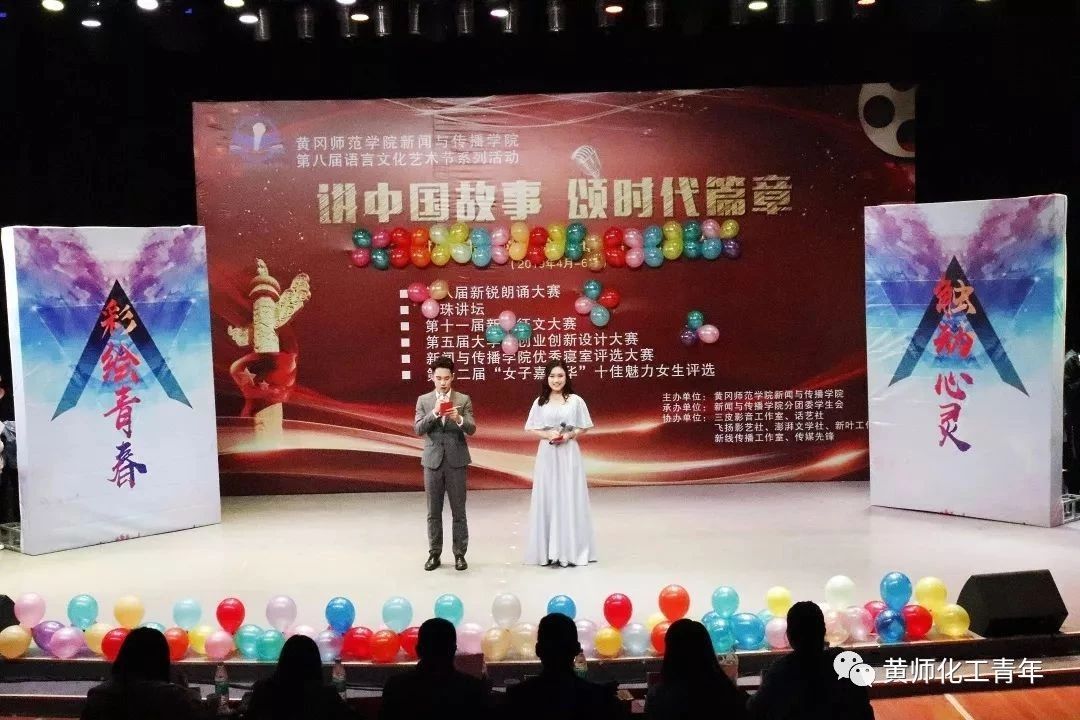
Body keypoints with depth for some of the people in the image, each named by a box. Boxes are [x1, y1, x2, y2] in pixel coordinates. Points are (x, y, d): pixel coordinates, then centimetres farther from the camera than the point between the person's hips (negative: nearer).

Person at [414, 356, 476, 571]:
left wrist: (458, 418, -28)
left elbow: (472, 428, -7)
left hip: (456, 461, -1)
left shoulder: (463, 400, 1)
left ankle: (460, 554, 12)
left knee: (458, 511, 3)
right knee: (434, 512, 8)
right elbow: (418, 429, -5)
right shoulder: (423, 400, 5)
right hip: (433, 461, 1)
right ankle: (434, 554, 17)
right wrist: (434, 413, -20)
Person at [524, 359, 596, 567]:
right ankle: (549, 551, 8)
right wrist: (548, 435, -12)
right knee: (547, 499, 2)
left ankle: (571, 550, 8)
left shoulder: (576, 400, 1)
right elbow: (532, 429, 6)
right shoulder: (540, 402, 5)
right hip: (547, 455, 1)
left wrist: (569, 435, -13)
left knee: (570, 499, 0)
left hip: (569, 454, -1)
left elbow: (583, 428, 5)